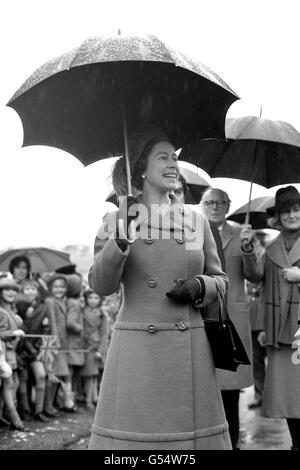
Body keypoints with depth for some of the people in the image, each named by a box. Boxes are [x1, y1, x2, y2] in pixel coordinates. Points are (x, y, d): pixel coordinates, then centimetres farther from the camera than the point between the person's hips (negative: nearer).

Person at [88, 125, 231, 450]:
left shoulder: (197, 221, 12)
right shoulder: (118, 220, 5)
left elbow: (220, 280, 18)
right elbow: (101, 286, -3)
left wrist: (199, 286, -4)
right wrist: (120, 241, -18)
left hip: (190, 350, 2)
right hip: (136, 349, -2)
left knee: (194, 429, 2)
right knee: (133, 432, -2)